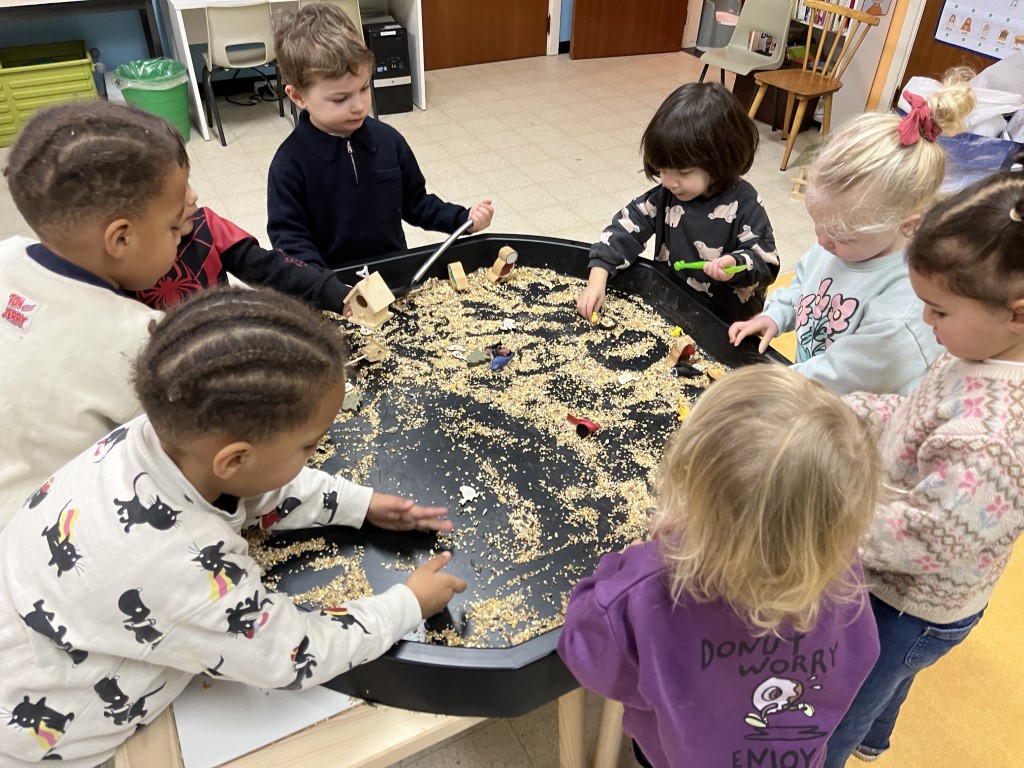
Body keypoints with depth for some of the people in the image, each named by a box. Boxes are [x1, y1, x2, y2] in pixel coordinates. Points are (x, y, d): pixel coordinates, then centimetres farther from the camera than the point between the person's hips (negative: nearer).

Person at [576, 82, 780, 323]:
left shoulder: (743, 205, -14)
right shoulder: (665, 195, -3)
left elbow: (767, 263, -10)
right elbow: (624, 230, -3)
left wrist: (737, 266, -32)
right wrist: (597, 280, -16)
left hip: (725, 322, -2)